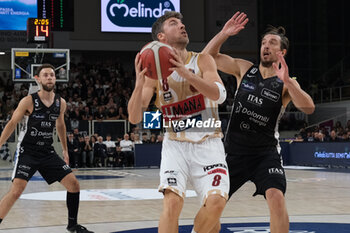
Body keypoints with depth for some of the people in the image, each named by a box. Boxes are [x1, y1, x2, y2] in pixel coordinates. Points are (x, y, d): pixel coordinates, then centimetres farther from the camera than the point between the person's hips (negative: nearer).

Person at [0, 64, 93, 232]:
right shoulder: (28, 101, -12)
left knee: (73, 184, 1)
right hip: (28, 152, -5)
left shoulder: (61, 103, 2)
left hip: (48, 152, 5)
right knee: (16, 191, -21)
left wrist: (65, 150, 23)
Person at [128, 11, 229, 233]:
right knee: (173, 201, -22)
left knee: (216, 202, -17)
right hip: (176, 144, 0)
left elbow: (219, 94, -18)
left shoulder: (202, 61, 0)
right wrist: (139, 83, -22)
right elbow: (134, 118, -4)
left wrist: (186, 73, -31)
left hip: (208, 143, 0)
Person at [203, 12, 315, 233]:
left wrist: (287, 81, -34)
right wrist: (224, 34, -13)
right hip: (234, 150, 3)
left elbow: (309, 108, -21)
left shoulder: (287, 83, -4)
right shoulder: (244, 69, 4)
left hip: (266, 152, -3)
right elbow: (208, 56, 3)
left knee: (276, 197, -23)